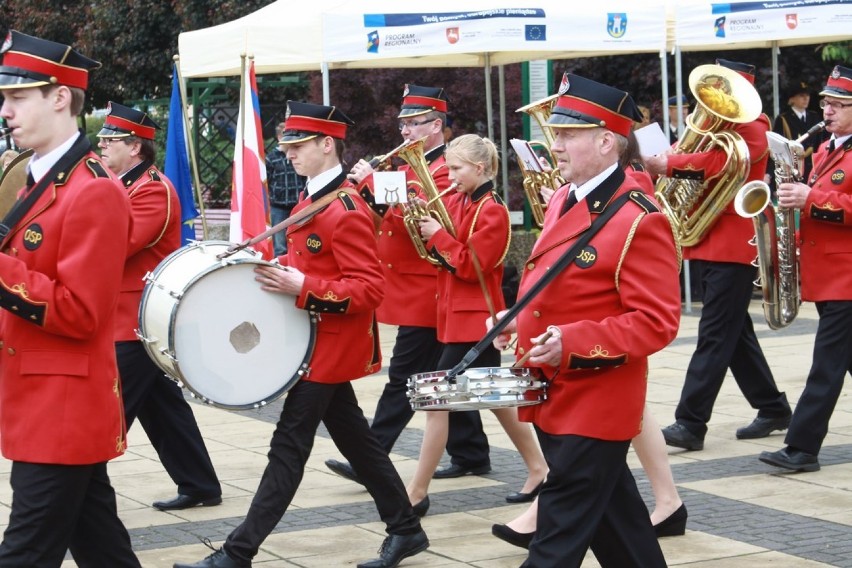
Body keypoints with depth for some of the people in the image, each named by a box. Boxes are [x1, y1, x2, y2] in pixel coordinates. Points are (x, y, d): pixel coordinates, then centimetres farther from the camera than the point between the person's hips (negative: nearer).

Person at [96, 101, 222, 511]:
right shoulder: (121, 185, 15)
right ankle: (200, 485, 22)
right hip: (128, 319, 10)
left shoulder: (154, 191, -16)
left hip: (138, 324, -10)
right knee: (162, 406, 14)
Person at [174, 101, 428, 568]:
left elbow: (369, 289, -23)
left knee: (290, 446, -7)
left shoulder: (347, 211, -20)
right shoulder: (311, 199, 10)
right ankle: (405, 528, 25)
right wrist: (276, 273, 5)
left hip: (330, 345, -10)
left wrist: (304, 288, -31)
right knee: (353, 437, 15)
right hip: (319, 341, 10)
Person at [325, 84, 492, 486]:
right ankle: (471, 455, 21)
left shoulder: (445, 172, -12)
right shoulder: (410, 167, 17)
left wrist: (372, 183, -23)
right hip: (410, 291, 10)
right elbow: (388, 217, 16)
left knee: (404, 380, -8)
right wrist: (369, 187, -2)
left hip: (424, 294, -10)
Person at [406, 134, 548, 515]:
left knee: (437, 401, -9)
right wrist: (425, 224, -5)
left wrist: (438, 235, -17)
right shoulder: (455, 202, 11)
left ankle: (416, 494, -5)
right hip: (457, 313, 9)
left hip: (474, 318, -9)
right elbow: (444, 255, 11)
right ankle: (539, 470, 26)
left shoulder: (492, 212, -14)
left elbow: (472, 266, -19)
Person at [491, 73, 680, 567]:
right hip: (555, 395, 9)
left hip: (594, 406, -9)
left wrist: (573, 343, -28)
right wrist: (522, 321, 6)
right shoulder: (563, 202, 10)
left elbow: (657, 322, -20)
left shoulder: (639, 221, -17)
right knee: (611, 517, 19)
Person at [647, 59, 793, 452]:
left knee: (715, 334, -11)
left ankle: (690, 423, -14)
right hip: (711, 242, 9)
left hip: (734, 246, -9)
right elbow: (699, 161, 17)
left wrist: (669, 165, -28)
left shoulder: (752, 129, -8)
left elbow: (722, 161, -26)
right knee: (734, 331, 14)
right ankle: (773, 408, 25)